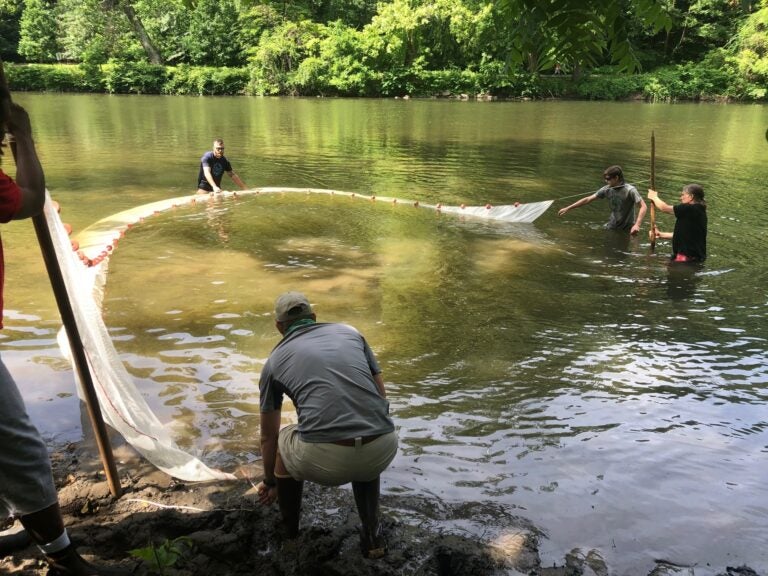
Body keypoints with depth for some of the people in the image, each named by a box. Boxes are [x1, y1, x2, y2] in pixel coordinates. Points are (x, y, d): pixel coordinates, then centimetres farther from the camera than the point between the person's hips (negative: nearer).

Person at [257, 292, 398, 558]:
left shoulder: (275, 360, 19)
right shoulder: (350, 332, 22)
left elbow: (268, 437, 30)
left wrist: (269, 481, 47)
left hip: (323, 458, -2)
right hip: (383, 450, 2)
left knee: (283, 441, 34)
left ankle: (289, 536, 46)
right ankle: (372, 535, 34)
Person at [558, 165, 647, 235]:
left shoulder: (630, 190, -22)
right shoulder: (607, 189, -6)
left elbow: (643, 206, -29)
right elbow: (588, 199, -1)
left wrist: (637, 225, -45)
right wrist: (568, 208, -3)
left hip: (626, 230, -5)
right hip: (611, 227, 5)